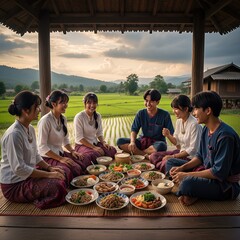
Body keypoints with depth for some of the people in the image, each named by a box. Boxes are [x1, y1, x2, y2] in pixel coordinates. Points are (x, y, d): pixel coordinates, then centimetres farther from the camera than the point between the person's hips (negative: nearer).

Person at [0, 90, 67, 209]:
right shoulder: (14, 134, -26)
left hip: (28, 174, 9)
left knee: (63, 175, -1)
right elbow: (19, 169, -27)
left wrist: (50, 168, -3)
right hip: (14, 185, -9)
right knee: (57, 186, -25)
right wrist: (49, 174, -23)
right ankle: (39, 201, 1)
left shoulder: (30, 129, 4)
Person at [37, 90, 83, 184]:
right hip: (47, 157, -7)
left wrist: (72, 151, -1)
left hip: (60, 153, 7)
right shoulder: (45, 121, -18)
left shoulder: (63, 119, 6)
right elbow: (42, 147, -18)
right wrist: (60, 159, -21)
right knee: (68, 172, -28)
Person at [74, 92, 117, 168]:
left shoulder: (98, 116, 5)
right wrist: (93, 147, -21)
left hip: (95, 143, 6)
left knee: (113, 151, -20)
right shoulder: (79, 117, -14)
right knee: (95, 155, -35)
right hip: (82, 145, -5)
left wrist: (104, 142, -8)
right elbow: (79, 138, -16)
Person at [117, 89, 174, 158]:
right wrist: (132, 142, -23)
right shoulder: (141, 113, 0)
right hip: (143, 141, 3)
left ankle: (137, 152, -19)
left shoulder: (164, 115, -7)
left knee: (161, 146, -40)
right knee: (120, 141, -18)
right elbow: (134, 130, -4)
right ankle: (146, 155, -24)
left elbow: (171, 134, -7)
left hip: (156, 143, -3)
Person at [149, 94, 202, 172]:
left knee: (166, 163, -29)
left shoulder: (194, 124, -22)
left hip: (191, 157, -8)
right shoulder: (179, 121, 3)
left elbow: (193, 149, -21)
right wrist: (168, 135, -10)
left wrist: (173, 156, -19)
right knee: (153, 156, -3)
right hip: (180, 151, 8)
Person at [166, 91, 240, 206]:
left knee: (187, 183, -37)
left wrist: (187, 175, -21)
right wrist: (182, 168, -4)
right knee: (170, 162, 6)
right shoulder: (206, 129, 3)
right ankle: (192, 193, -11)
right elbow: (200, 156, 12)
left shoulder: (225, 135, -25)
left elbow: (219, 173, -26)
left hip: (225, 185, -9)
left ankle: (192, 194, -3)